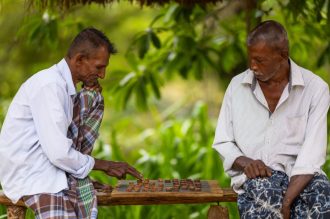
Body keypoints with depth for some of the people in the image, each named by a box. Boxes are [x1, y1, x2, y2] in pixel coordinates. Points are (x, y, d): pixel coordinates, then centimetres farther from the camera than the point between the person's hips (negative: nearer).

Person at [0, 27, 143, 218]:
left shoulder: (65, 84, 9)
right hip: (30, 174, -9)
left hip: (53, 160, 9)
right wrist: (100, 164, -10)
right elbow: (58, 153, -24)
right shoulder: (49, 85, -21)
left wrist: (93, 93, 3)